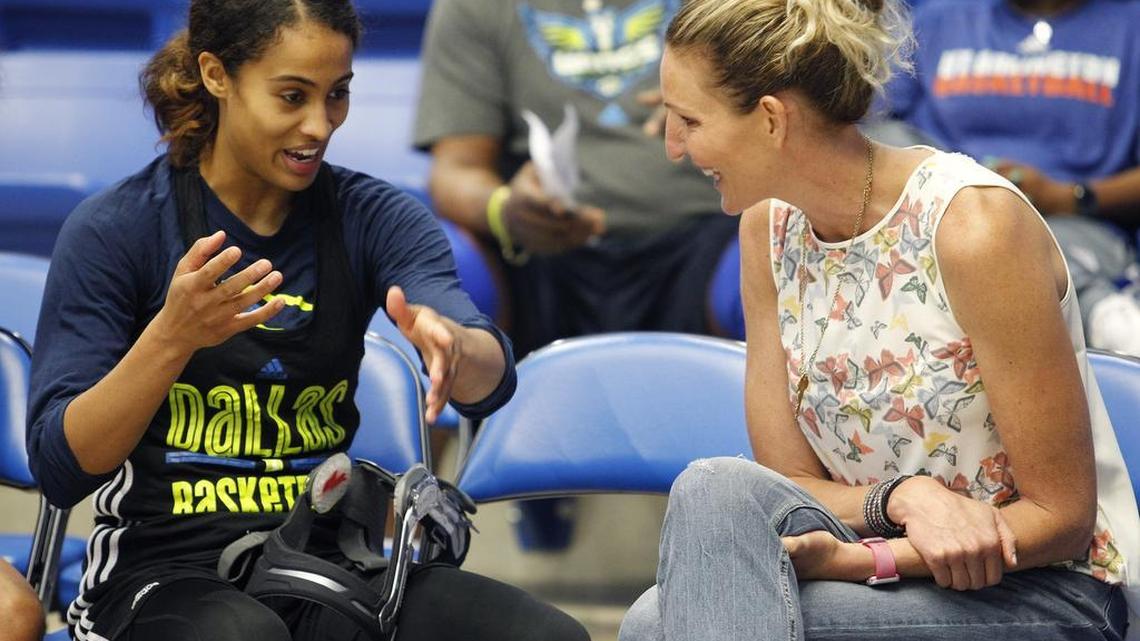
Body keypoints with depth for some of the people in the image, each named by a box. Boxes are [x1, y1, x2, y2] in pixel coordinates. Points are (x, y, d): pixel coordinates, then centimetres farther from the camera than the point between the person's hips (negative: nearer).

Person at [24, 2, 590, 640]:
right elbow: (60, 470, -9)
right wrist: (173, 337, -26)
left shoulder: (372, 217, 7)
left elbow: (495, 379, -10)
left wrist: (451, 344, -36)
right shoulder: (114, 230, -2)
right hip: (165, 572, -3)